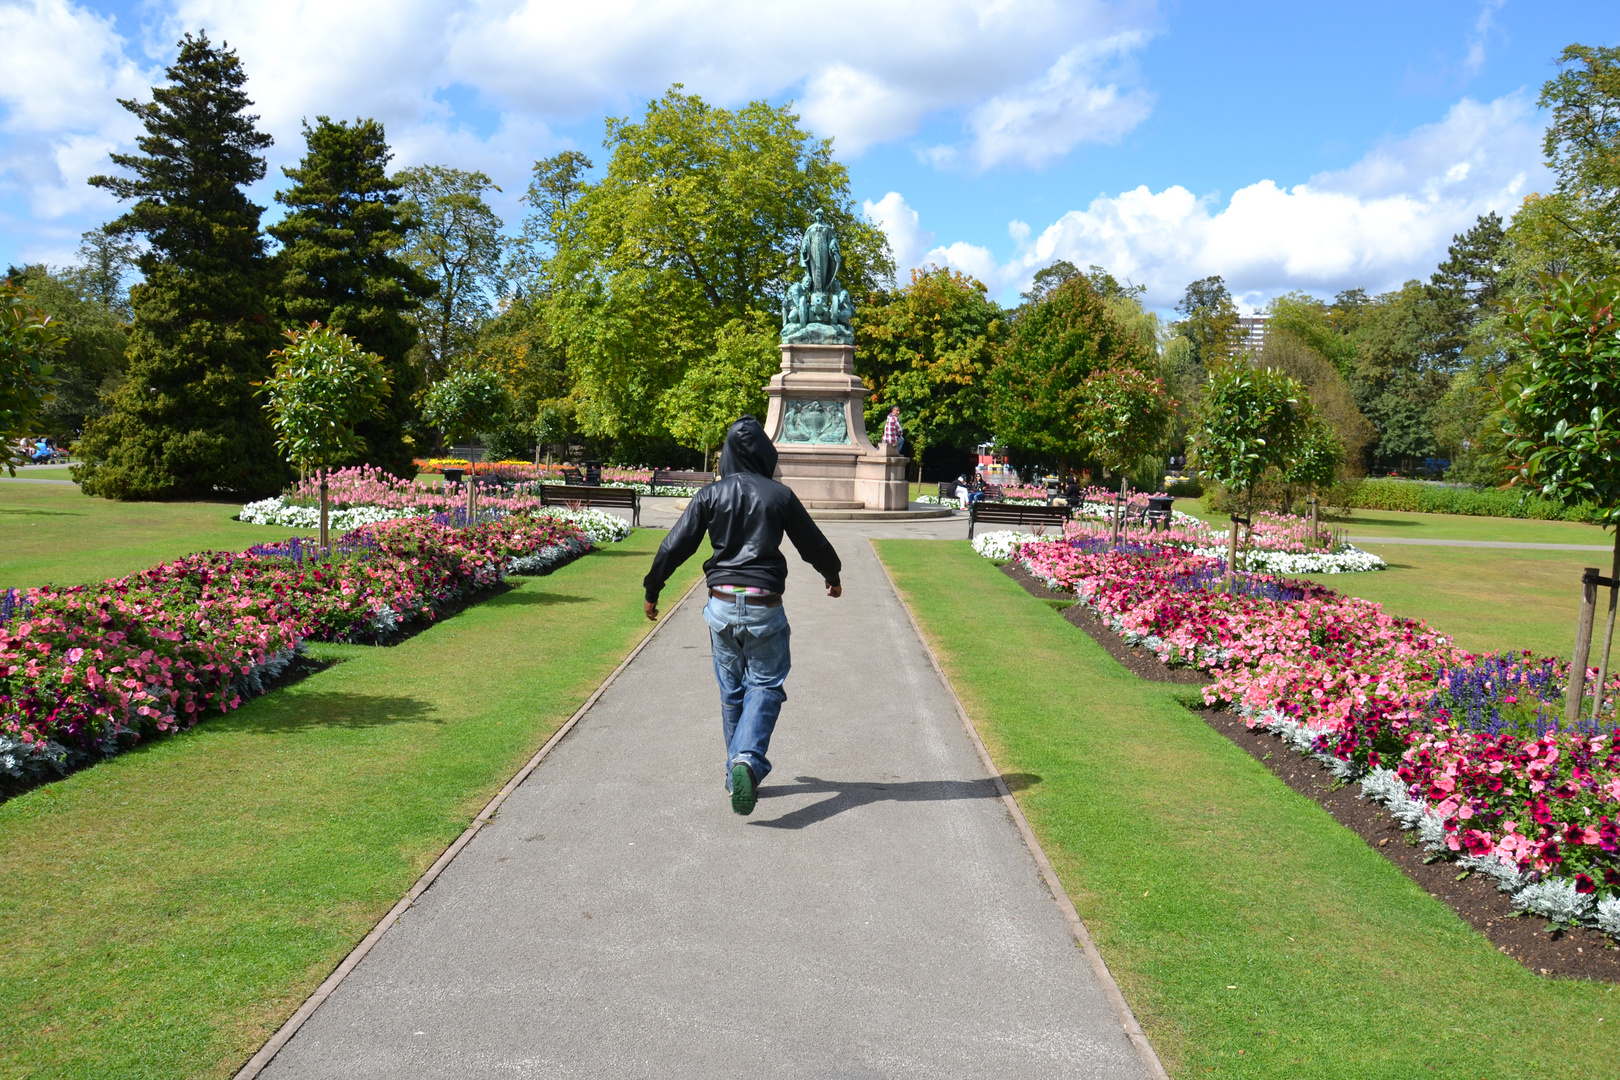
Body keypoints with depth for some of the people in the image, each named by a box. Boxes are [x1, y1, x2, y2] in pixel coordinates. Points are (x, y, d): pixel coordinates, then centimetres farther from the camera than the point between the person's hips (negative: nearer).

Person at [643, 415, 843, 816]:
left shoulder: (710, 495, 2)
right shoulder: (779, 495, 0)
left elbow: (674, 546, 1)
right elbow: (814, 544, 10)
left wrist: (652, 591, 13)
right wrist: (832, 577, 29)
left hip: (721, 605, 2)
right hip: (764, 608, -2)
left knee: (731, 691, 15)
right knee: (765, 686, 5)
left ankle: (737, 770, 21)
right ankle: (747, 759, -17)